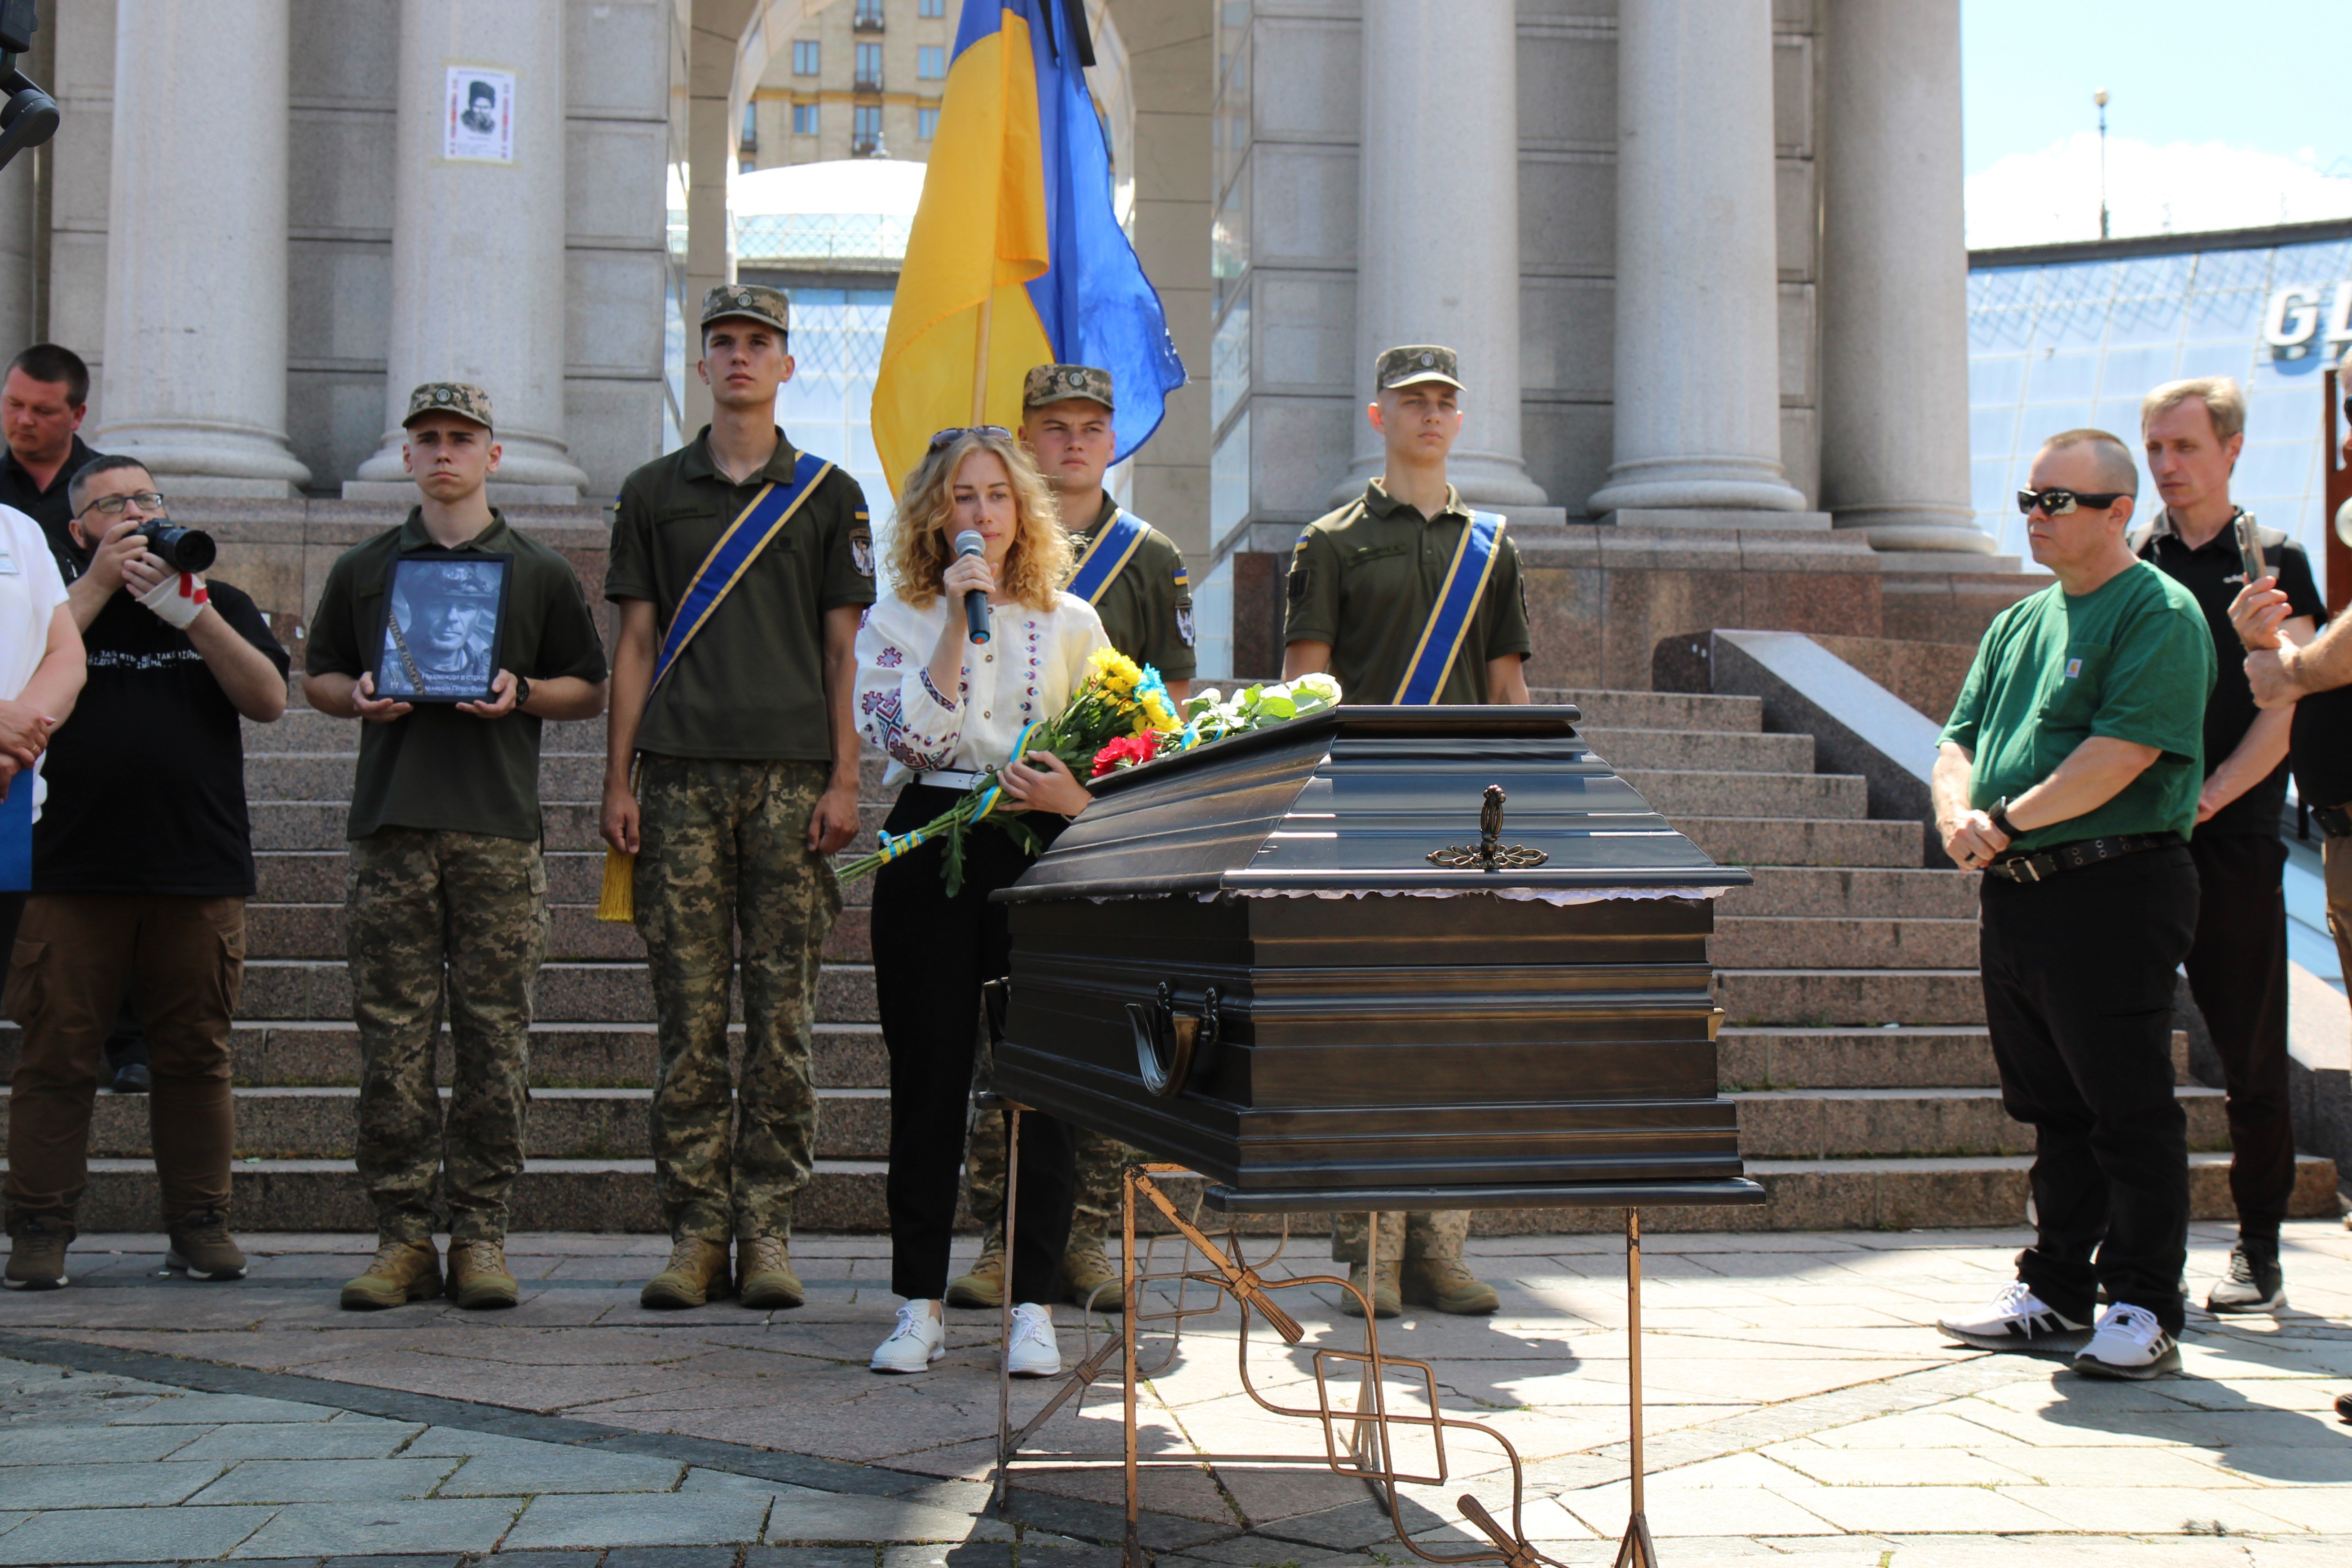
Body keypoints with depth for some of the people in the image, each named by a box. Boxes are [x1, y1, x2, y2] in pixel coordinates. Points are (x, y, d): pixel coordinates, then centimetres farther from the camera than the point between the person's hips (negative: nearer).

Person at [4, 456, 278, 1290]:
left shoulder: (219, 605, 16)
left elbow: (269, 701, 1)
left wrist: (189, 611, -9)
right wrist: (99, 583, -8)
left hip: (199, 876, 1)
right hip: (73, 874, -1)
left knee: (195, 1057, 4)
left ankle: (201, 1223, 12)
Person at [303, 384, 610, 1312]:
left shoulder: (539, 572, 11)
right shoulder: (363, 570, 15)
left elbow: (589, 692, 13)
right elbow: (316, 678, 21)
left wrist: (522, 694, -7)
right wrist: (359, 698, -1)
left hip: (499, 827, -1)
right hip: (391, 824, 1)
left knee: (494, 1035, -3)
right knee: (392, 1036, -1)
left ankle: (481, 1233, 3)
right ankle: (402, 1235, 4)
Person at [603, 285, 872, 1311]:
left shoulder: (829, 495, 11)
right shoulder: (654, 493, 13)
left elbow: (845, 648, 7)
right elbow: (635, 645, 11)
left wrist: (843, 782, -3)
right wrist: (619, 781, 3)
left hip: (792, 776, -1)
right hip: (681, 778, 1)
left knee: (781, 1017, -1)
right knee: (689, 1016, 0)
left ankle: (768, 1233, 5)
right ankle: (695, 1233, 6)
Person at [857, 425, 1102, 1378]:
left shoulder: (1071, 623, 9)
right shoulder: (895, 620, 8)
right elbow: (912, 737, -8)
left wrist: (1074, 796, -12)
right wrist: (956, 623, -11)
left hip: (1040, 853, 0)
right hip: (930, 847, 0)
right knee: (928, 1077, 2)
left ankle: (1033, 1306, 6)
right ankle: (920, 1304, 12)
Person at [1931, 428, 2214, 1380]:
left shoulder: (2159, 613, -8)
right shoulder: (2018, 623, 18)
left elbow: (2122, 753, -19)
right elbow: (1959, 739, 16)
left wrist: (2007, 821, -15)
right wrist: (1959, 813, -5)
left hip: (2114, 891, -8)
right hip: (2016, 896, 8)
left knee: (2128, 1113, -2)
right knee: (2052, 1109, 14)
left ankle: (2143, 1310, 6)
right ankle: (2056, 1294, 23)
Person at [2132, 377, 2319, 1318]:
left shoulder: (2273, 565, 5)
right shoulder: (2124, 565, 11)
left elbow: (2279, 715, -3)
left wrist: (2204, 799, -15)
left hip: (2233, 843, -2)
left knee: (2253, 1060, 2)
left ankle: (2259, 1251, 12)